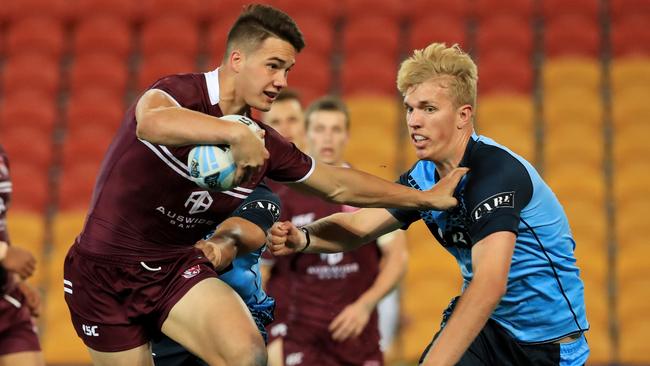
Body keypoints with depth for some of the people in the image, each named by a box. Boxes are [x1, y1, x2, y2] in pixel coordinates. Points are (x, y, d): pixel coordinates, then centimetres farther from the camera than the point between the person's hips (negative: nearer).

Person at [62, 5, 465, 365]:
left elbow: (339, 185, 12)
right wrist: (235, 133, -52)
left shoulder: (262, 145, -1)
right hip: (106, 273, -4)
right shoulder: (179, 93, -20)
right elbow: (151, 123, -46)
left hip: (177, 266, 5)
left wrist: (428, 197, 14)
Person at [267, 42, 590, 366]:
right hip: (487, 325, 6)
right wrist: (302, 238, -18)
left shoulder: (495, 172, -25)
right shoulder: (424, 176, 1)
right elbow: (356, 226, 5)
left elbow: (489, 284, -35)